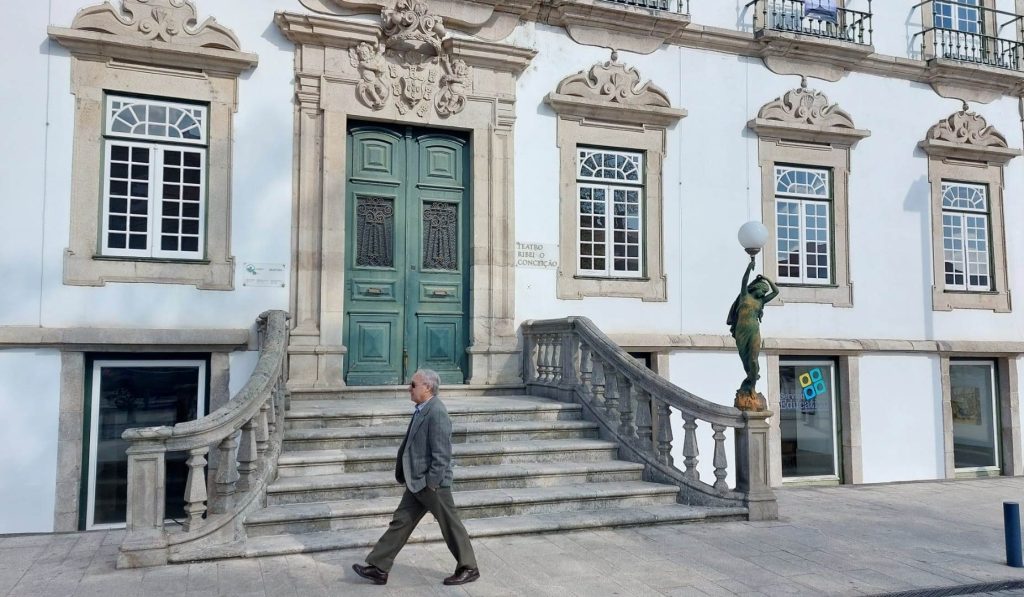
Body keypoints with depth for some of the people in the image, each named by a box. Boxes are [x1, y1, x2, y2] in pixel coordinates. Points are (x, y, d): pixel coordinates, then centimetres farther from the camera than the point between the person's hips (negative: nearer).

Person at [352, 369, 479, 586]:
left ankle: (469, 569, 19)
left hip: (432, 483, -9)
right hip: (417, 483, 9)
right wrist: (405, 475, 17)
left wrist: (431, 484, -21)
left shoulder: (437, 413, -20)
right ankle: (378, 568, 17)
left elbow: (442, 454, -23)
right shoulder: (421, 410, 10)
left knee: (450, 526, 4)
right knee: (401, 522, 11)